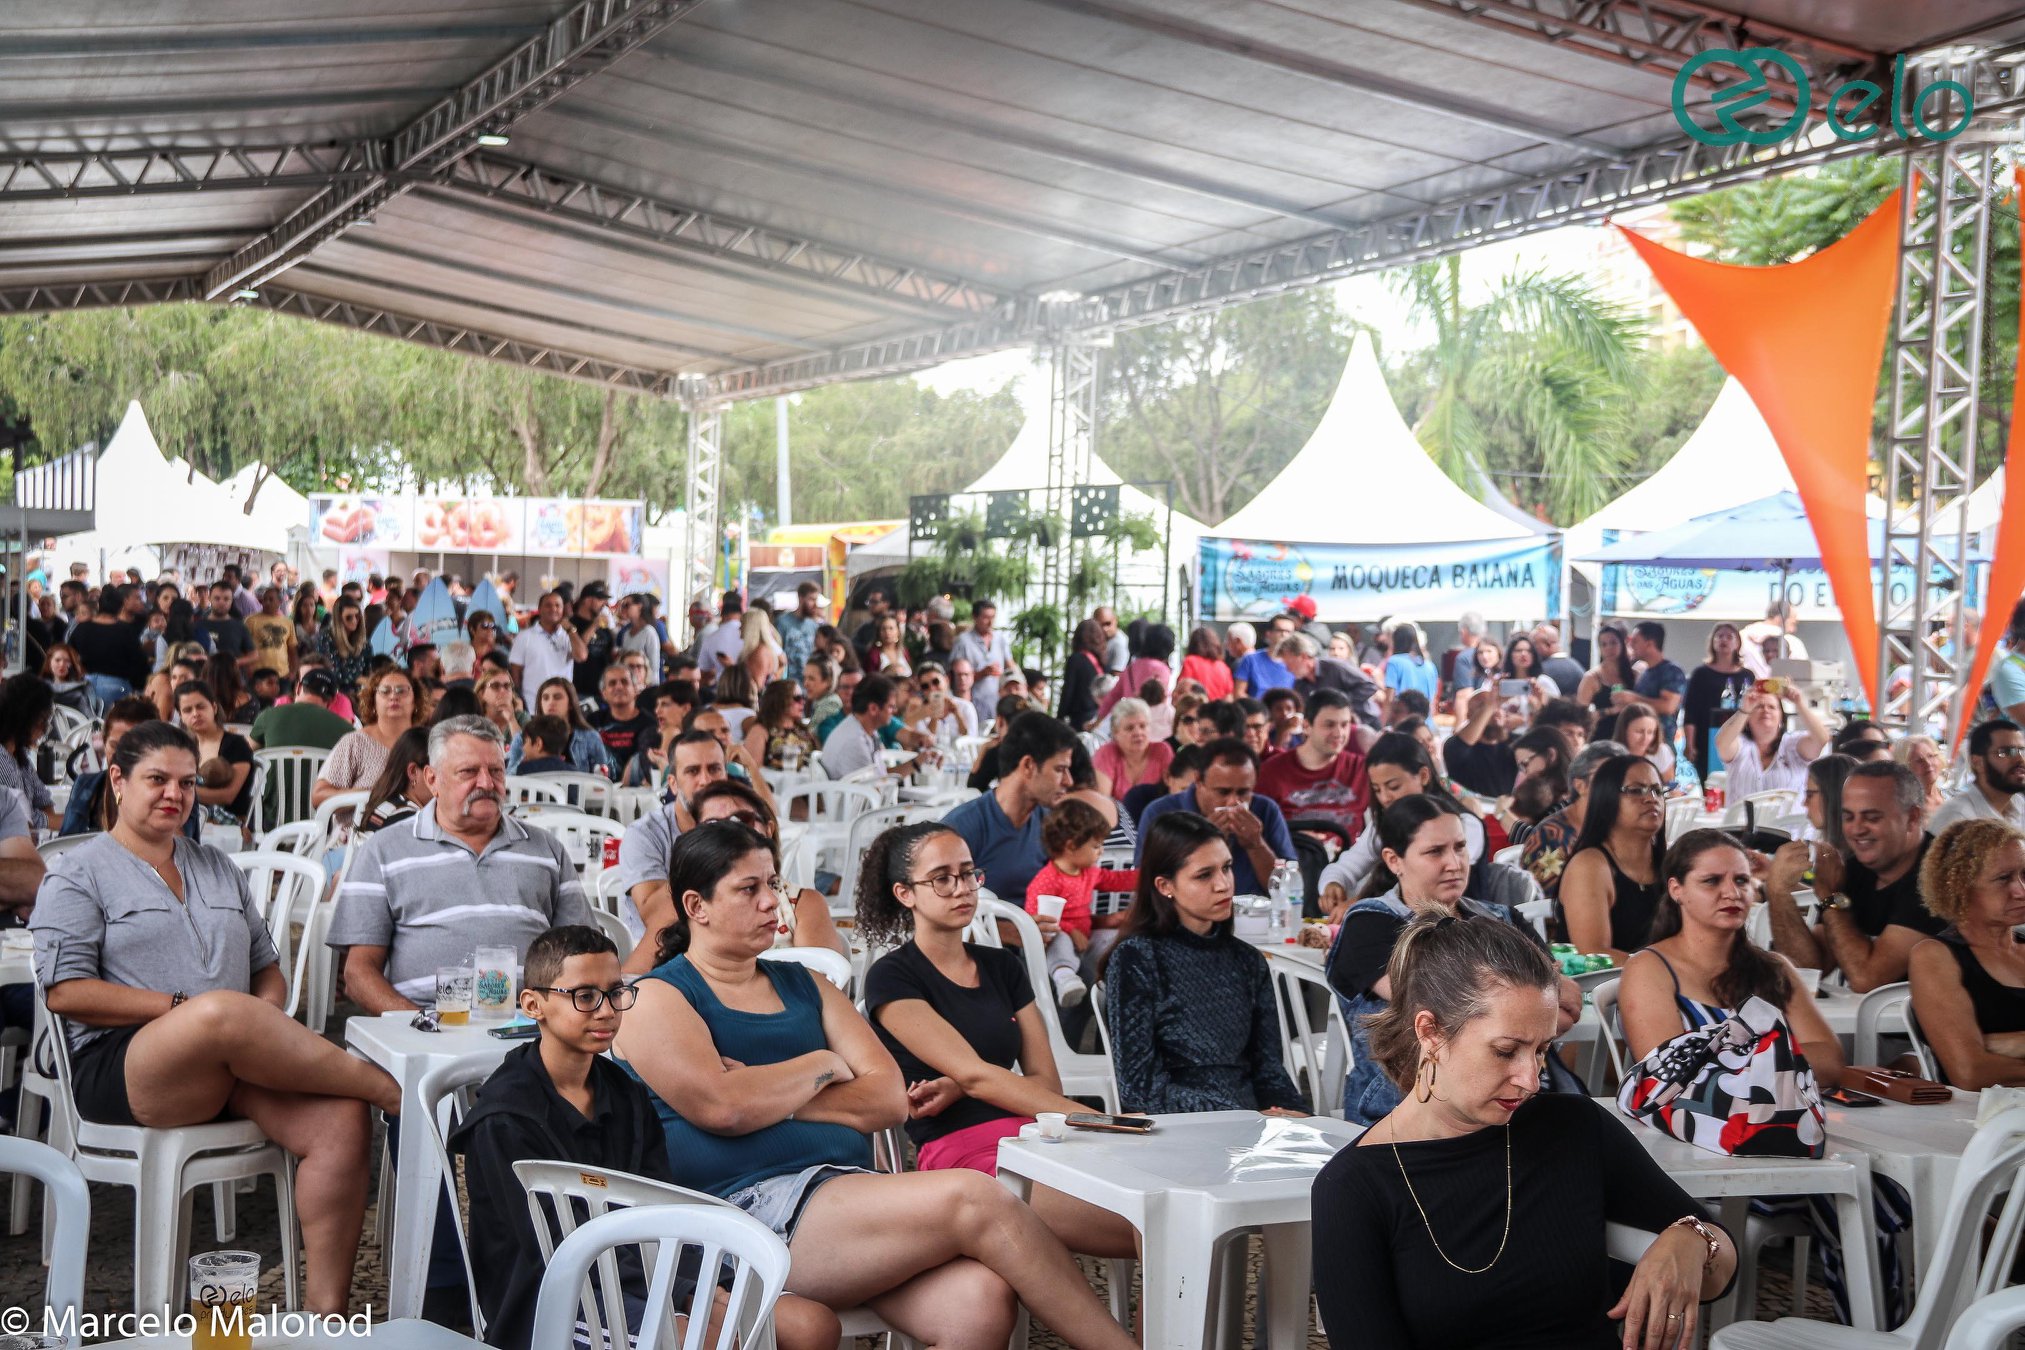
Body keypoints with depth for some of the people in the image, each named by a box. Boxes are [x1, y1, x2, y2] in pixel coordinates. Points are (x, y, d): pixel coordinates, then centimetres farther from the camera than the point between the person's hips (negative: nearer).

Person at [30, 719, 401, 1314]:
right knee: (222, 1012, -40)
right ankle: (394, 1089, -25)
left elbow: (268, 970, 23)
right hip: (122, 1067, -5)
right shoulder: (79, 874, 9)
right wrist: (183, 1008, -13)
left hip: (235, 1065, 5)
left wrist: (266, 1012, -2)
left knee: (341, 1120, -27)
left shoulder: (218, 868, 25)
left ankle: (326, 1310, -28)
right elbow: (65, 993, -4)